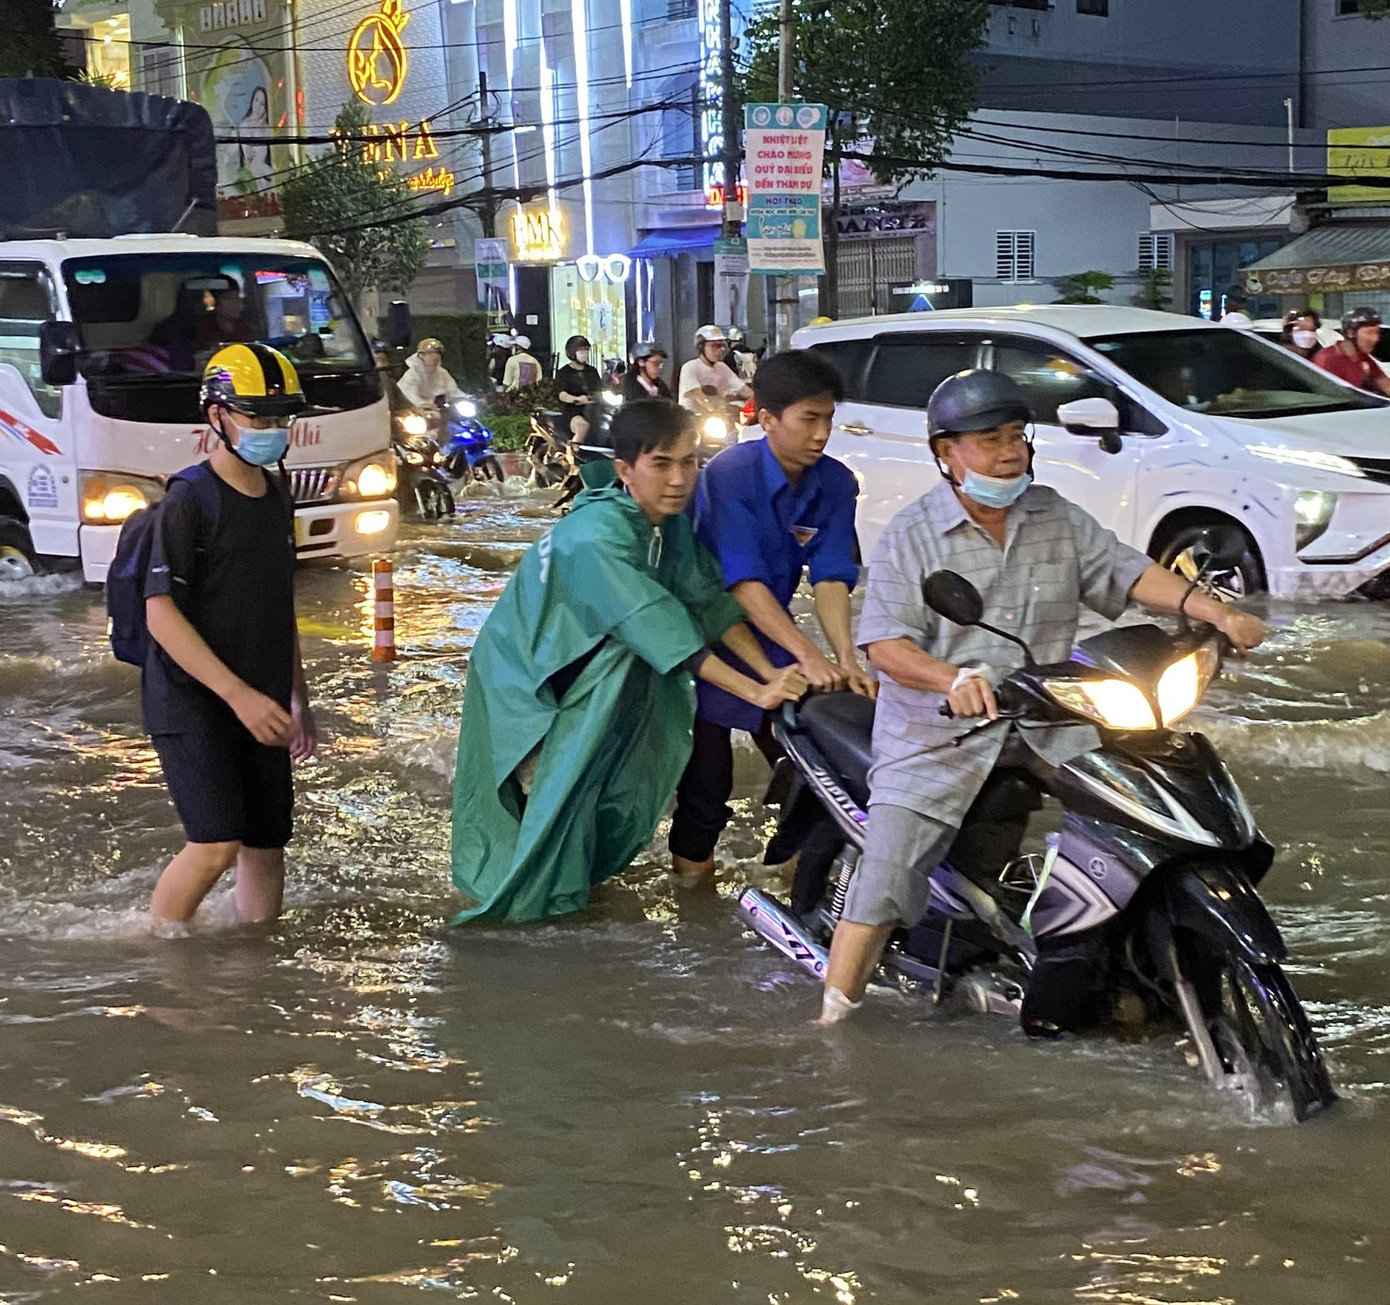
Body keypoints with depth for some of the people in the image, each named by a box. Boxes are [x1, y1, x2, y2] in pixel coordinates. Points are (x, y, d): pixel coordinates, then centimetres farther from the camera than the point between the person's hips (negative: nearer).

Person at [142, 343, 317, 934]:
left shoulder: (277, 499, 13)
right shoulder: (190, 501, -12)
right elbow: (161, 613, -18)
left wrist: (298, 701, 21)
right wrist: (239, 695, -22)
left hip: (260, 705, 7)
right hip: (191, 703, -7)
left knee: (266, 845, 6)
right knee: (216, 844, -17)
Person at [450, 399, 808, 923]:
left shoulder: (670, 519, -10)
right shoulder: (596, 538, -35)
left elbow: (709, 604, -11)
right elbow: (660, 632, -39)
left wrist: (770, 673, -24)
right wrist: (755, 693, -41)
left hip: (574, 661, 7)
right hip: (523, 678, -7)